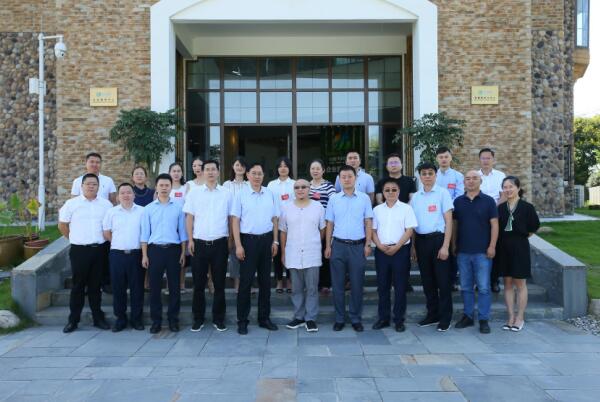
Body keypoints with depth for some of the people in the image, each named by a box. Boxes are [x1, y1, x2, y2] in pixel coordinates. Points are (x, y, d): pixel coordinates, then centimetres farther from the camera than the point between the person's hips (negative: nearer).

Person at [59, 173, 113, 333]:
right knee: (78, 286, 5)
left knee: (95, 285, 11)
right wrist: (75, 239, 9)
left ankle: (98, 318, 19)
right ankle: (73, 320, 14)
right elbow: (62, 225, 7)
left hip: (99, 249, 2)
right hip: (79, 250, -1)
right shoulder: (71, 204, 0)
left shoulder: (106, 204, 4)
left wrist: (106, 240, 5)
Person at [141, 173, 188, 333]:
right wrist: (144, 255, -1)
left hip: (173, 249, 0)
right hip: (155, 249, 0)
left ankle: (173, 319, 16)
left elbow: (182, 230, 6)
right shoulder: (148, 208, 5)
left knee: (174, 286, 5)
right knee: (155, 287, 4)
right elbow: (145, 233, 4)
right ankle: (156, 320, 15)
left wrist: (183, 252, 1)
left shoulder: (178, 207, 4)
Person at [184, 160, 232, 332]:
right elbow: (189, 217, 4)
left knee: (219, 283, 6)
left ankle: (218, 318, 19)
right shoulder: (194, 192, 4)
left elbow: (231, 218, 7)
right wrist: (190, 240, -2)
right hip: (199, 243, 0)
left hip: (220, 243, 0)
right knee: (199, 283, 7)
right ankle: (198, 318, 19)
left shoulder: (226, 194, 4)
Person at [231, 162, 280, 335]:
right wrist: (238, 245, -9)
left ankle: (264, 318, 22)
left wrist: (275, 241, 6)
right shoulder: (241, 194, -2)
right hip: (248, 239, -3)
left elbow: (274, 219, 11)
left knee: (265, 280, 10)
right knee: (245, 281, 0)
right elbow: (235, 220, -4)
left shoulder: (270, 194, 7)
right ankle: (242, 320, 10)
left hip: (266, 239, 3)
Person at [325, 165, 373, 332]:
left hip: (358, 245, -1)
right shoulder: (334, 199, 5)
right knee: (338, 284, 6)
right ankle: (339, 318, 17)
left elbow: (368, 223, 3)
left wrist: (368, 245, -2)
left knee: (357, 284, 5)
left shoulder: (364, 198, 2)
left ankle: (356, 318, 17)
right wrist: (328, 246, 3)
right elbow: (329, 224, 7)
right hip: (338, 245, 1)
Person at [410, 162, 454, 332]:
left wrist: (445, 246, -13)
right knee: (427, 280, 13)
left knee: (442, 279, 1)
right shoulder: (415, 197, 10)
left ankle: (445, 317, 13)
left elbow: (448, 221, -6)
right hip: (421, 241, 5)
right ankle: (432, 314, 26)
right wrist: (413, 246, 9)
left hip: (438, 238, -5)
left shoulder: (442, 193, -4)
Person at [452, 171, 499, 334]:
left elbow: (494, 224, -3)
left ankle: (483, 319, 9)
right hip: (463, 251, 3)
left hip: (482, 252, -3)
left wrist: (492, 246, -10)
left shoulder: (488, 201, 0)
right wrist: (453, 245, 8)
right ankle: (468, 316, 21)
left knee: (483, 287, 0)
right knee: (466, 287, 10)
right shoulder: (458, 201, 8)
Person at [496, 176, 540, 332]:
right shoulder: (500, 208, 4)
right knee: (507, 283, 8)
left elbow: (535, 226, 0)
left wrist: (522, 235, 5)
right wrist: (506, 238, 2)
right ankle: (511, 317, 16)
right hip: (504, 248, 4)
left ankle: (520, 318, 12)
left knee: (520, 283, 3)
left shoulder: (527, 207, -5)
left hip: (520, 247, -3)